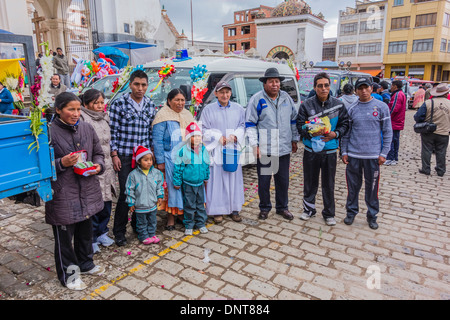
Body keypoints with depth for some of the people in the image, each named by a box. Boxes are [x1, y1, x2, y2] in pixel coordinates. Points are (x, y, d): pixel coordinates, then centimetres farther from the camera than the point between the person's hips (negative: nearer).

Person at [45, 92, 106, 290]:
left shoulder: (87, 128, 4)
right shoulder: (49, 132, -12)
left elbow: (98, 153, 14)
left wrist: (98, 165, -5)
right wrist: (61, 163, -23)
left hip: (88, 191, 5)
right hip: (62, 193, -5)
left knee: (86, 230, 21)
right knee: (64, 236, 10)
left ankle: (86, 263, 43)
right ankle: (68, 273, 30)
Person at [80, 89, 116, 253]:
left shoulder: (105, 118, 13)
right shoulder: (82, 120, -11)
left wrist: (112, 163, 21)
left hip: (107, 168, 7)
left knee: (106, 201, 13)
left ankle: (102, 233, 30)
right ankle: (91, 238, 16)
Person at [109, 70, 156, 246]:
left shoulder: (150, 105, 8)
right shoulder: (119, 104, -5)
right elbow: (113, 131, -5)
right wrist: (114, 154, -8)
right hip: (125, 156, -4)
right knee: (125, 193, -3)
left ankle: (138, 224, 30)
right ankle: (119, 232, 14)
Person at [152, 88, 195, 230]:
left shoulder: (188, 115, 12)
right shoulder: (163, 116, -6)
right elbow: (157, 140, -9)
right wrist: (160, 161, -13)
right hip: (170, 159, -6)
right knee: (172, 186, -2)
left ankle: (182, 213, 22)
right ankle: (171, 216, 11)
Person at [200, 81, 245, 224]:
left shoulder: (238, 109, 9)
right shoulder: (208, 109, 2)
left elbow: (243, 126, 10)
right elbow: (204, 129, 0)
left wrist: (235, 135, -9)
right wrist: (218, 137, -12)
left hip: (234, 149, 3)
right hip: (217, 150, -2)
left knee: (234, 178, 6)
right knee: (217, 179, -2)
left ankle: (234, 209, 18)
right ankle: (217, 210, 10)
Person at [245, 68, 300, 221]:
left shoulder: (286, 98, 9)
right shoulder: (257, 99, -4)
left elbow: (293, 120, 18)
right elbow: (250, 124, -5)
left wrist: (294, 139, 16)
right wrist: (254, 144, -11)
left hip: (284, 148, 4)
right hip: (264, 149, -3)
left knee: (283, 180, 12)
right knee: (264, 180, 6)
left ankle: (282, 207, 29)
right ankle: (264, 208, 24)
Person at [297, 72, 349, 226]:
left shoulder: (338, 104, 1)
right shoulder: (306, 105, -3)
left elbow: (344, 124, 6)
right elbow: (300, 126, -4)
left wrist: (335, 134, -13)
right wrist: (311, 132, -23)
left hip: (330, 151, 1)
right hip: (311, 150, 0)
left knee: (329, 184, 10)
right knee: (310, 183, 12)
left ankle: (329, 213, 25)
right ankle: (309, 209, 31)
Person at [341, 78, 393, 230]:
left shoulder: (381, 107, 0)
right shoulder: (352, 109, 5)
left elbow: (387, 132, 0)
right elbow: (346, 133, 9)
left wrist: (383, 153, -5)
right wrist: (344, 152, 2)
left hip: (373, 156, -1)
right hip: (353, 155, 2)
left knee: (372, 187, 7)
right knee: (353, 186, 9)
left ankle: (372, 215, 24)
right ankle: (351, 212, 26)